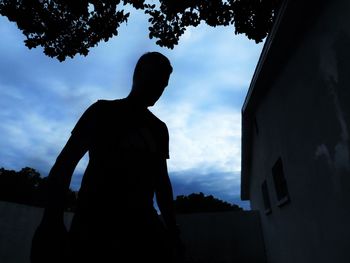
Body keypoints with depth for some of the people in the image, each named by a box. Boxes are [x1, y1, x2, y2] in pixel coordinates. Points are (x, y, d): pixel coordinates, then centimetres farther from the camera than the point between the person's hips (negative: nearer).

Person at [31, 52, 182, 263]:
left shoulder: (159, 129, 15)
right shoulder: (104, 111, 4)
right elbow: (66, 163, -1)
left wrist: (172, 227, 8)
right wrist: (53, 220, -11)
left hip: (140, 224, 4)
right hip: (95, 220, -3)